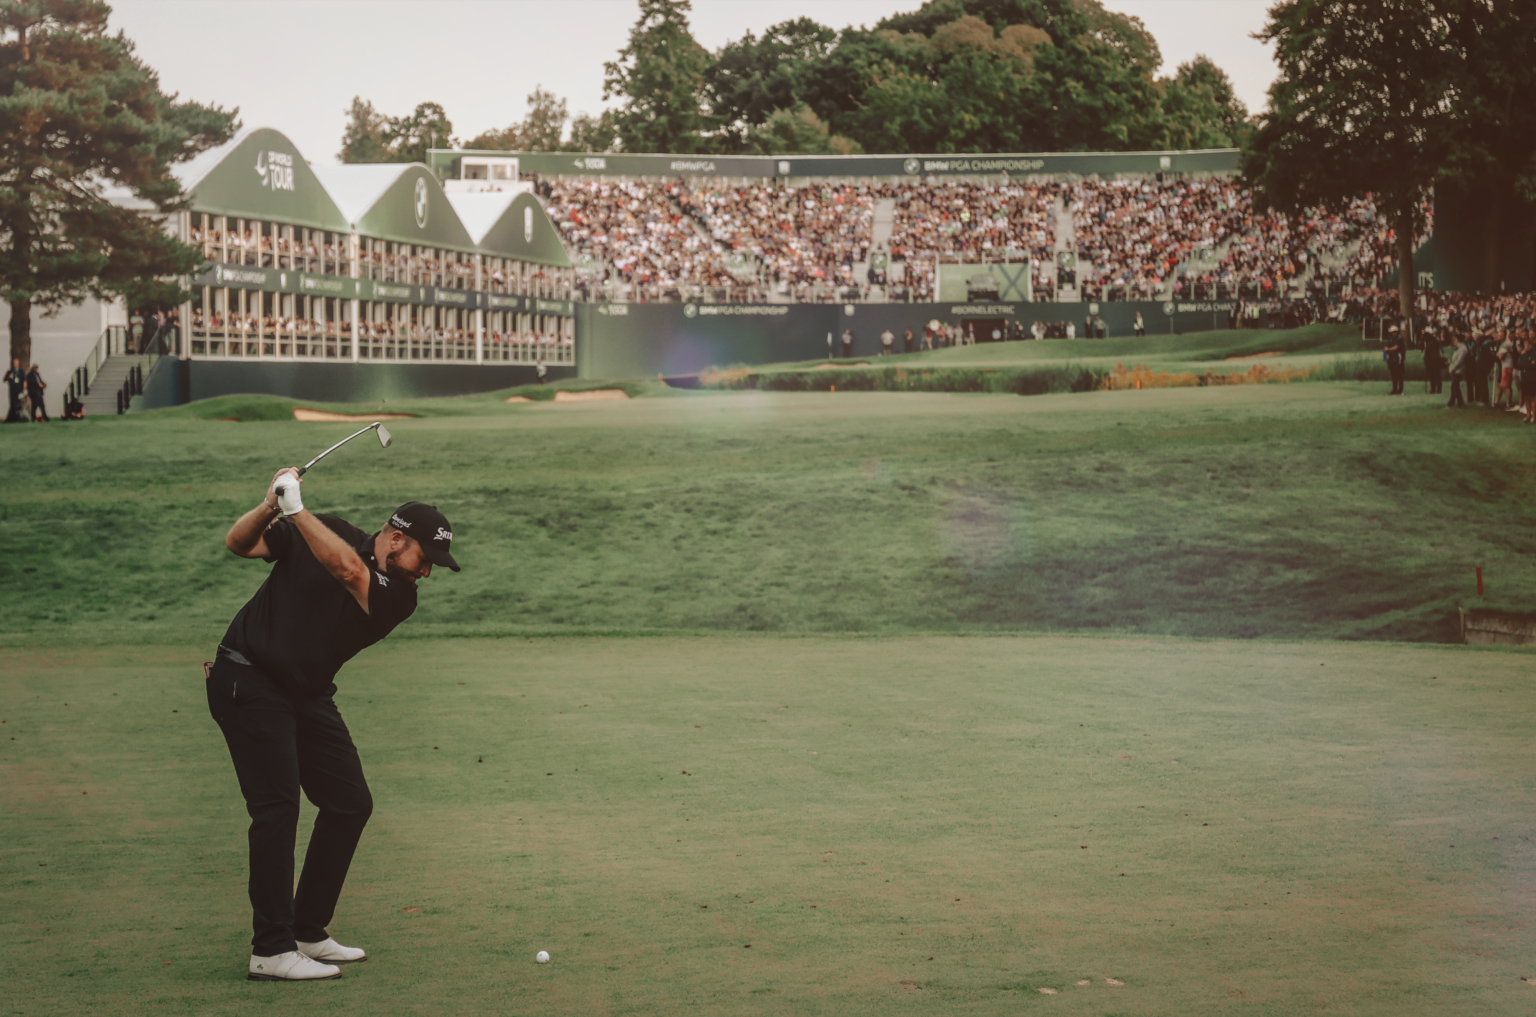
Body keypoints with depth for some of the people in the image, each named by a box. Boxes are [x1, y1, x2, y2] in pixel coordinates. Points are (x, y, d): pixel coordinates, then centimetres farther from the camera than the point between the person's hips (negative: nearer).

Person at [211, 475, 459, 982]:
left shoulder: (399, 598, -4)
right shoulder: (325, 531, -6)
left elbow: (348, 569, -25)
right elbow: (239, 543, -7)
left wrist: (296, 509, -30)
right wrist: (270, 507, -26)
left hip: (309, 695, 6)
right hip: (248, 681, -6)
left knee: (350, 803, 5)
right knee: (278, 806, -16)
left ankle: (308, 933, 18)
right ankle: (270, 952, -14)